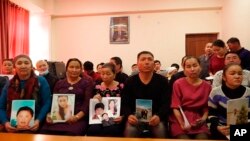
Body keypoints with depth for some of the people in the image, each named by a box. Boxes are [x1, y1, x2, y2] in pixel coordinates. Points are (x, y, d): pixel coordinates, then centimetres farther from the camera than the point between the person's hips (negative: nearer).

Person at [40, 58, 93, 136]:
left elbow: (87, 103, -2)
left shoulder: (87, 83, 9)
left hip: (79, 118, -3)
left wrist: (77, 116, -18)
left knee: (71, 133, -33)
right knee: (44, 131, -25)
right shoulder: (59, 83, 20)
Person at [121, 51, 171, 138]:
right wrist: (129, 115, -21)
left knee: (160, 130, -30)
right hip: (136, 117, 0)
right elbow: (124, 104, 0)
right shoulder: (130, 82, 4)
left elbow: (166, 103, -4)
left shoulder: (162, 81, 2)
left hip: (155, 117, 0)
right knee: (130, 131, -30)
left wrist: (159, 116, -24)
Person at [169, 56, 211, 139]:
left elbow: (207, 107, 8)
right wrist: (182, 124, -17)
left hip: (198, 122, 3)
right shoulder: (178, 84, -1)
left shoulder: (207, 86, 8)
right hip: (179, 121, -2)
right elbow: (175, 107, -5)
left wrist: (203, 118, -12)